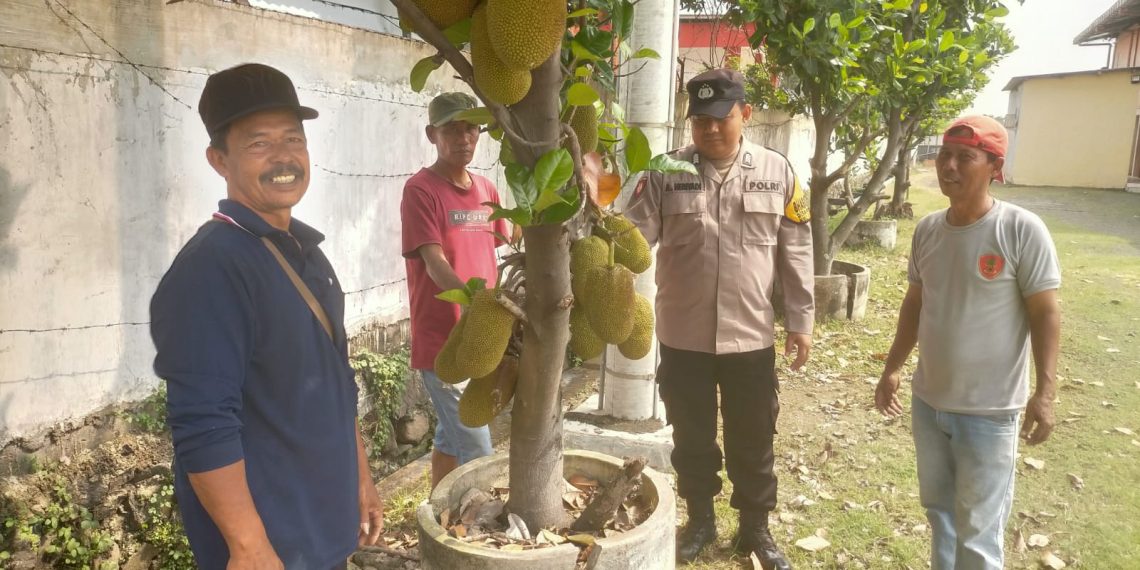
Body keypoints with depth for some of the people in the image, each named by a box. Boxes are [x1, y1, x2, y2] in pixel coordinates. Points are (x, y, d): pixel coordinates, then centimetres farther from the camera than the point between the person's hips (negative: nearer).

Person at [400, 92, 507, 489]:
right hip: (442, 340, -7)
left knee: (451, 437, 19)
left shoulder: (487, 190, 10)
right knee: (476, 453, -5)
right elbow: (435, 264, -22)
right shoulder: (420, 190, -12)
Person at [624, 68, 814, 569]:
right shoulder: (665, 173, -3)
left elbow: (795, 254, 3)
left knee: (752, 442, 15)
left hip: (751, 338, 0)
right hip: (683, 337, 0)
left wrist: (800, 321, 2)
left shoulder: (777, 173, 0)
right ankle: (700, 521, 39)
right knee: (692, 439, 17)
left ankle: (755, 528, 36)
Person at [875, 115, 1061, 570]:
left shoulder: (1022, 230, -14)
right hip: (927, 401, 5)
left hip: (989, 411, -5)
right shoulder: (927, 229, 2)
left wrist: (1045, 392, -17)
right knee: (938, 508, 20)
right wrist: (892, 369, 11)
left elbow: (1045, 313, -11)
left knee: (977, 529, 4)